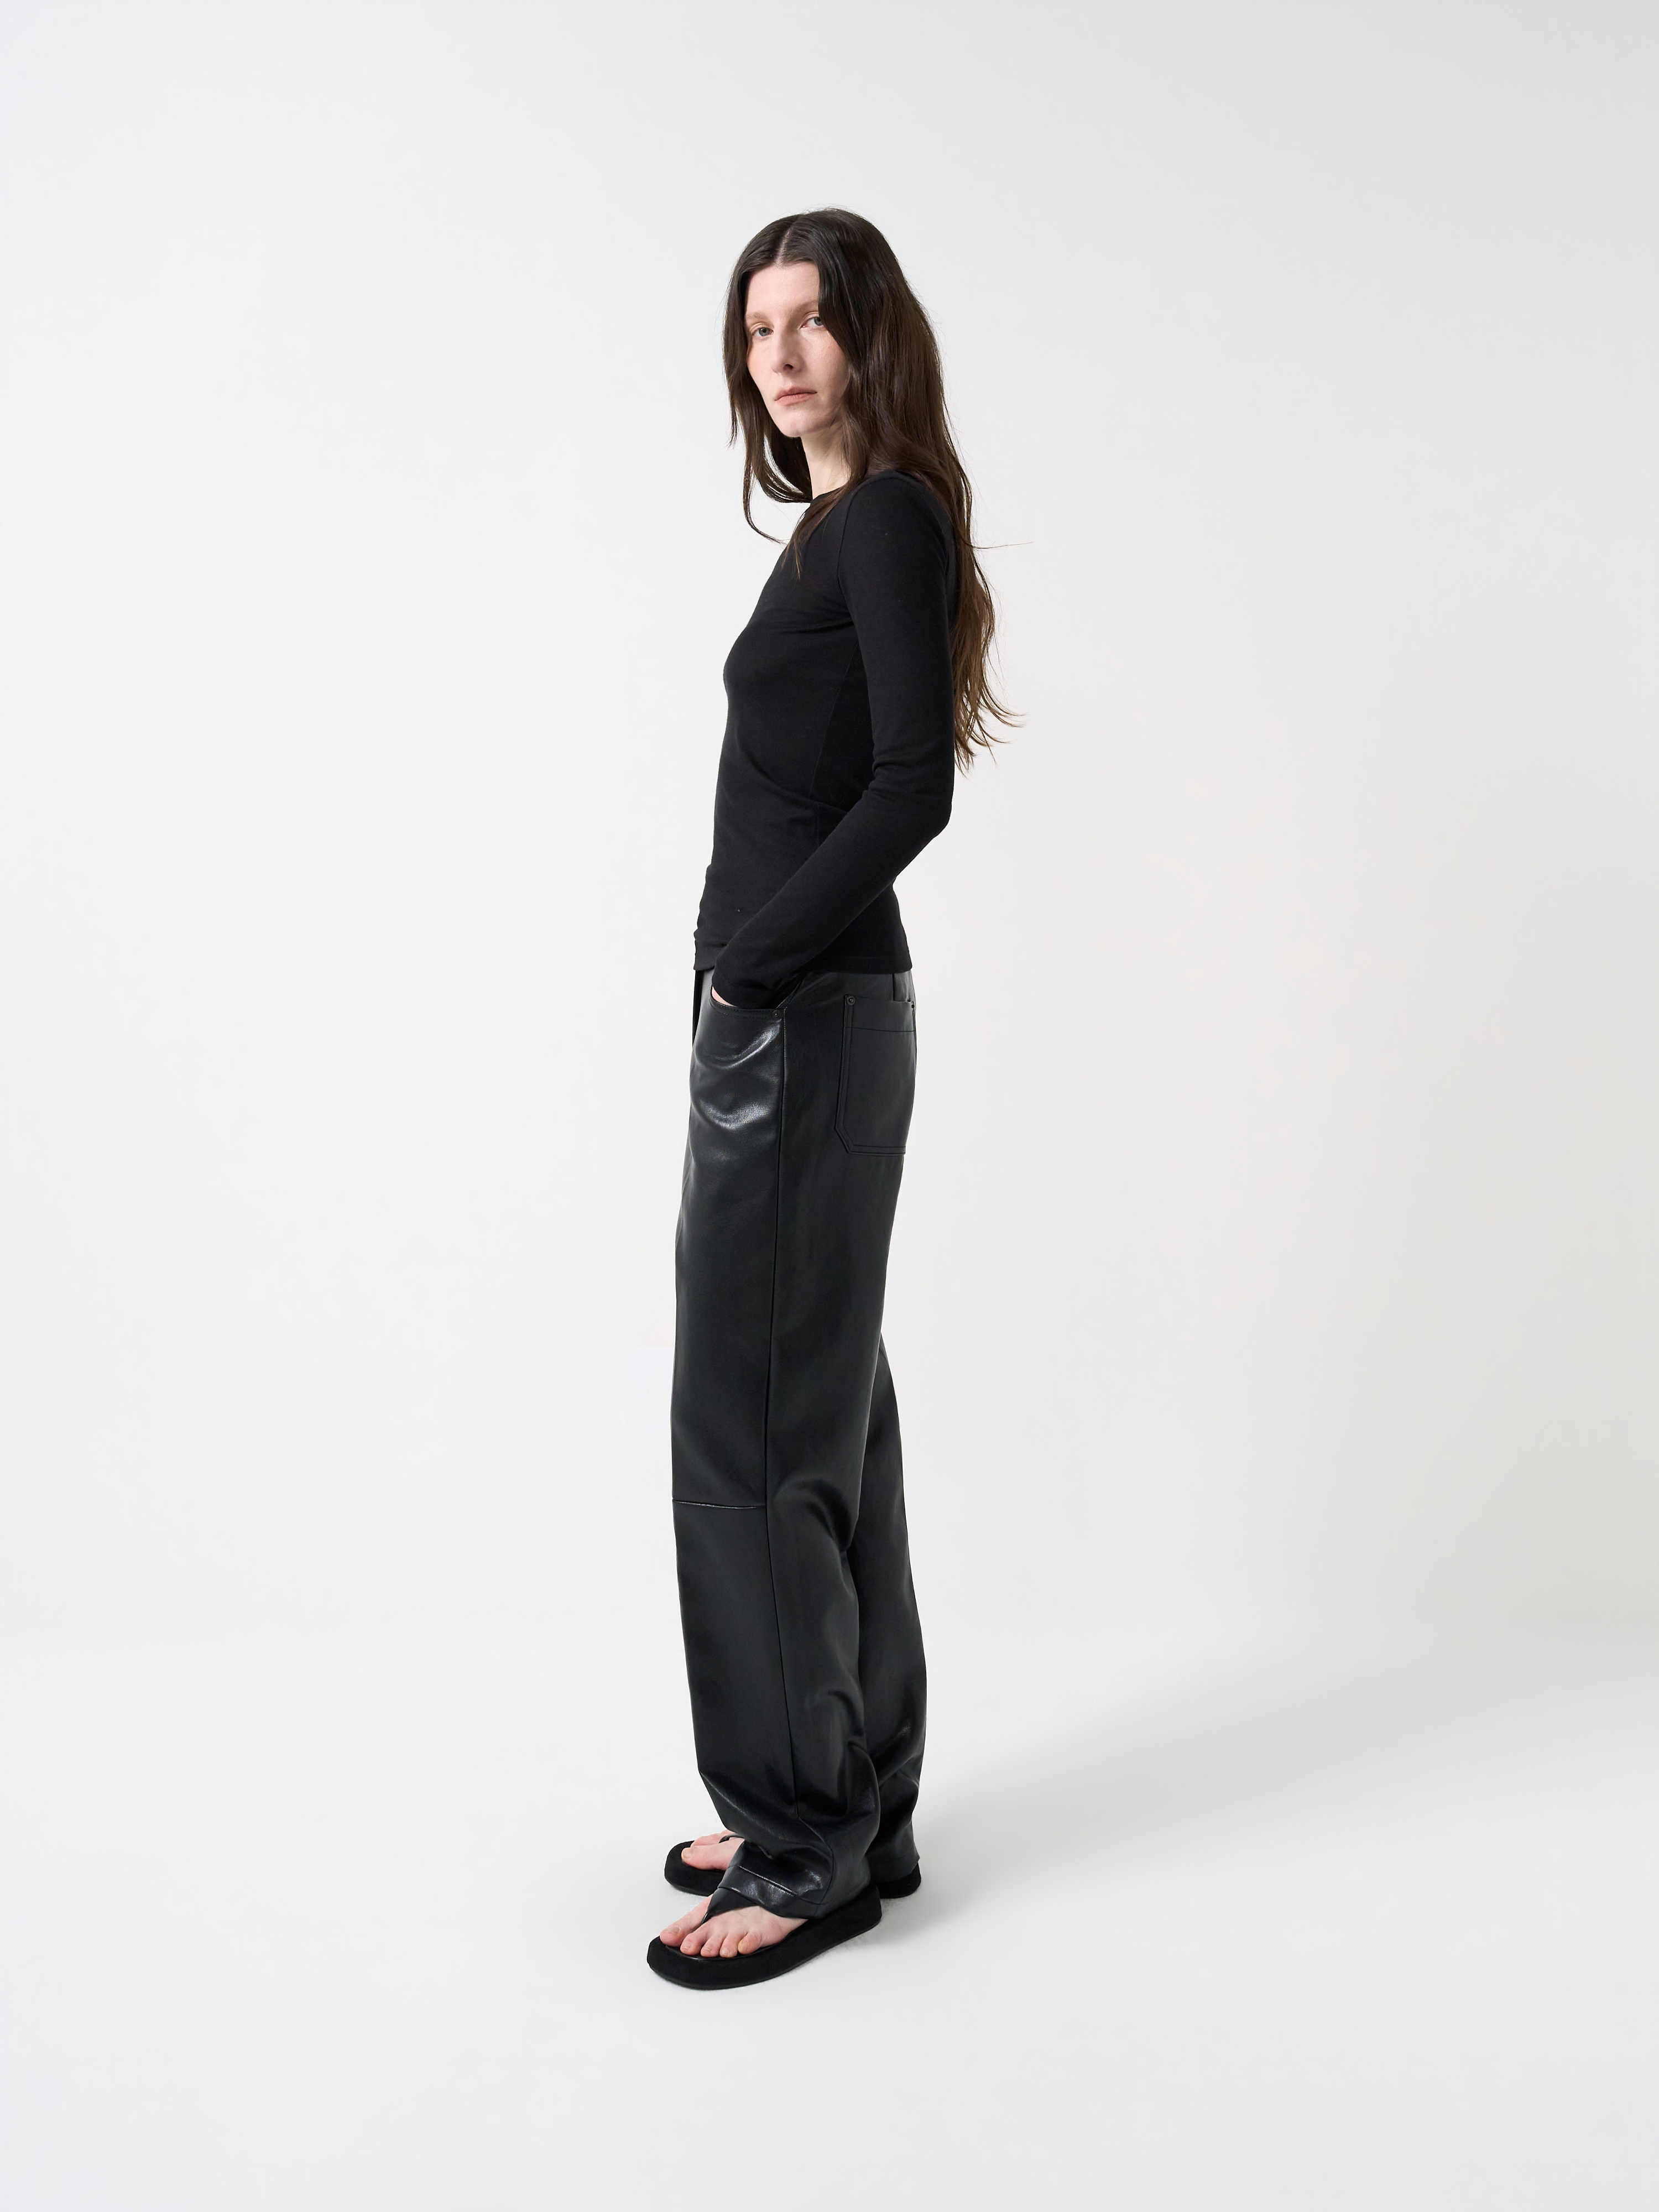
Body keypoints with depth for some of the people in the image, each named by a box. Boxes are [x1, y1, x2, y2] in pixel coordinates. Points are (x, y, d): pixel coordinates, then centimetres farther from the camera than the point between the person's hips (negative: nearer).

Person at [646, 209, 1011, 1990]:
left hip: (808, 1021, -10)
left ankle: (806, 1848, 8)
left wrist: (751, 962, -15)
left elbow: (910, 781, -19)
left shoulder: (889, 519, -9)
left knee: (756, 1419, -4)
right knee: (822, 1407, 13)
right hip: (790, 1016, 10)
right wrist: (749, 972, 9)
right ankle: (852, 1810, 24)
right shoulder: (844, 525, 18)